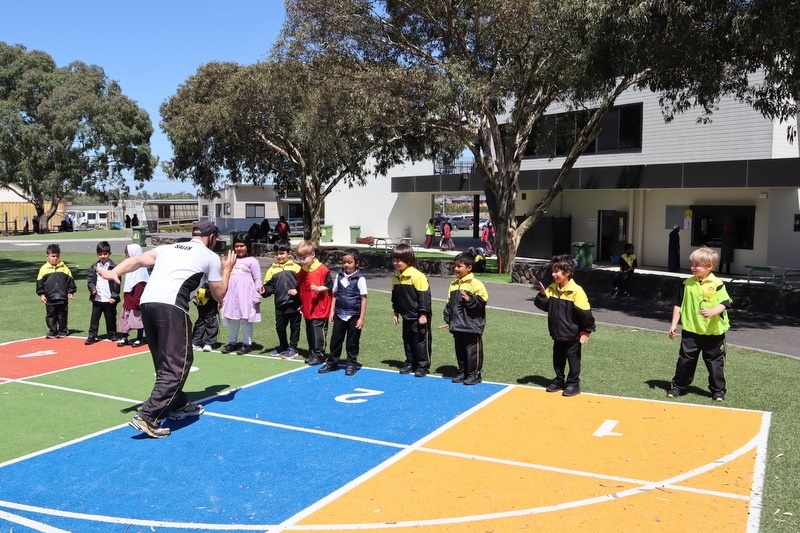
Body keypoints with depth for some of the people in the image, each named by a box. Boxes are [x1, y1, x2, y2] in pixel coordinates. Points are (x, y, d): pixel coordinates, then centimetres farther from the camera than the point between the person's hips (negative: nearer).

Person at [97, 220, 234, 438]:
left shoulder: (168, 248, 27)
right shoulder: (211, 257, 15)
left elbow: (138, 260, 11)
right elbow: (219, 295, 21)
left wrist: (113, 272, -1)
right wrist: (227, 270, 35)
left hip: (147, 303, 7)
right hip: (171, 307, -7)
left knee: (166, 362, 20)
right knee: (177, 365, -2)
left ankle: (179, 405, 34)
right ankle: (147, 417, -11)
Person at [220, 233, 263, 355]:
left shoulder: (252, 261, -3)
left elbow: (257, 279, -6)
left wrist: (257, 297, -11)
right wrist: (223, 296, 15)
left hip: (247, 295, -6)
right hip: (232, 294, 6)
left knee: (246, 319, 1)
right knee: (231, 319, 11)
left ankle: (247, 344, 10)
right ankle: (232, 342, 21)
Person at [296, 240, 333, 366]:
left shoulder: (322, 269, -13)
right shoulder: (301, 271, 9)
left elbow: (330, 285, -8)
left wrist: (318, 288, -22)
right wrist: (301, 304, 18)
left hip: (320, 308, -7)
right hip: (307, 308, 7)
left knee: (318, 331, -4)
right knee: (309, 331, 14)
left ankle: (318, 355, 5)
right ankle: (312, 353, 24)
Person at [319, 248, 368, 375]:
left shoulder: (360, 279, -10)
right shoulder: (339, 276, 3)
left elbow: (363, 299, -9)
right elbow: (335, 294, 10)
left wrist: (361, 318, -11)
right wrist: (332, 311, 6)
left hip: (354, 316, -4)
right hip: (339, 314, 4)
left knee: (352, 342, 7)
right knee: (335, 339, 10)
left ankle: (351, 364, 20)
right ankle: (332, 362, 22)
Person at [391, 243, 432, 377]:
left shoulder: (417, 275, -20)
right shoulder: (396, 276, 4)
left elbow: (424, 295, -19)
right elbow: (395, 296, 16)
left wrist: (423, 314, -18)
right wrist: (396, 312, 18)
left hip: (418, 316, -7)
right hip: (406, 316, 8)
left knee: (420, 340, 1)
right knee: (407, 339, 15)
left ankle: (423, 366, 12)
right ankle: (410, 363, 27)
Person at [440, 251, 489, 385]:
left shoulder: (475, 283, -10)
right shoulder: (453, 284, 11)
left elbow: (482, 300, -12)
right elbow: (449, 303, 17)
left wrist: (470, 299, -23)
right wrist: (448, 320, 15)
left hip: (471, 325, -7)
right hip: (457, 325, 7)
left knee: (472, 350, 1)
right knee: (460, 350, 15)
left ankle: (475, 374, 12)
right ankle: (462, 372, 26)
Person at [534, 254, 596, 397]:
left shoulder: (576, 290, -21)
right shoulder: (552, 288, -1)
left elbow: (585, 312, -17)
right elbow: (543, 306, 4)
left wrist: (587, 330, -12)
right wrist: (542, 295, -15)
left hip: (573, 335, -6)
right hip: (557, 334, 6)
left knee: (573, 360, 8)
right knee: (558, 359, 17)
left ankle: (573, 384, 20)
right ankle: (559, 381, 31)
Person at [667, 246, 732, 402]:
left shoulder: (717, 284, -6)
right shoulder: (687, 284, 3)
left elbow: (724, 303, -14)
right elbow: (678, 305, 7)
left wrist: (712, 311, -33)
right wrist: (674, 324, 3)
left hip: (713, 332, -2)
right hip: (690, 331, 2)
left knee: (715, 362, 9)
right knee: (685, 360, 8)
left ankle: (718, 390, 22)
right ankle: (678, 386, 20)